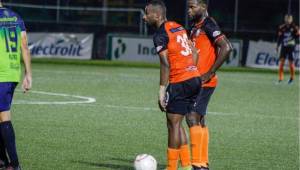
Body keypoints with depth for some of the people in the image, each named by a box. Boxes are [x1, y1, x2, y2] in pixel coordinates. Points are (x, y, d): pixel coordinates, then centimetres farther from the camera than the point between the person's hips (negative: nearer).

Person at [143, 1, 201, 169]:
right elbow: (194, 53, 18)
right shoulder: (178, 27, 16)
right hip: (195, 79, 8)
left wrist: (162, 91, -15)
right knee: (177, 124, 14)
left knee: (173, 125, -2)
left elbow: (166, 64, -17)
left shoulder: (160, 35, -9)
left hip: (179, 83, -8)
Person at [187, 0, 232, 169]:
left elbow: (226, 47, -23)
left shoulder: (209, 25, -14)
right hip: (196, 82, 10)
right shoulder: (195, 26, 16)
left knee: (193, 118, -14)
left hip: (204, 82, -10)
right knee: (199, 120, 11)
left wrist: (210, 73, -20)